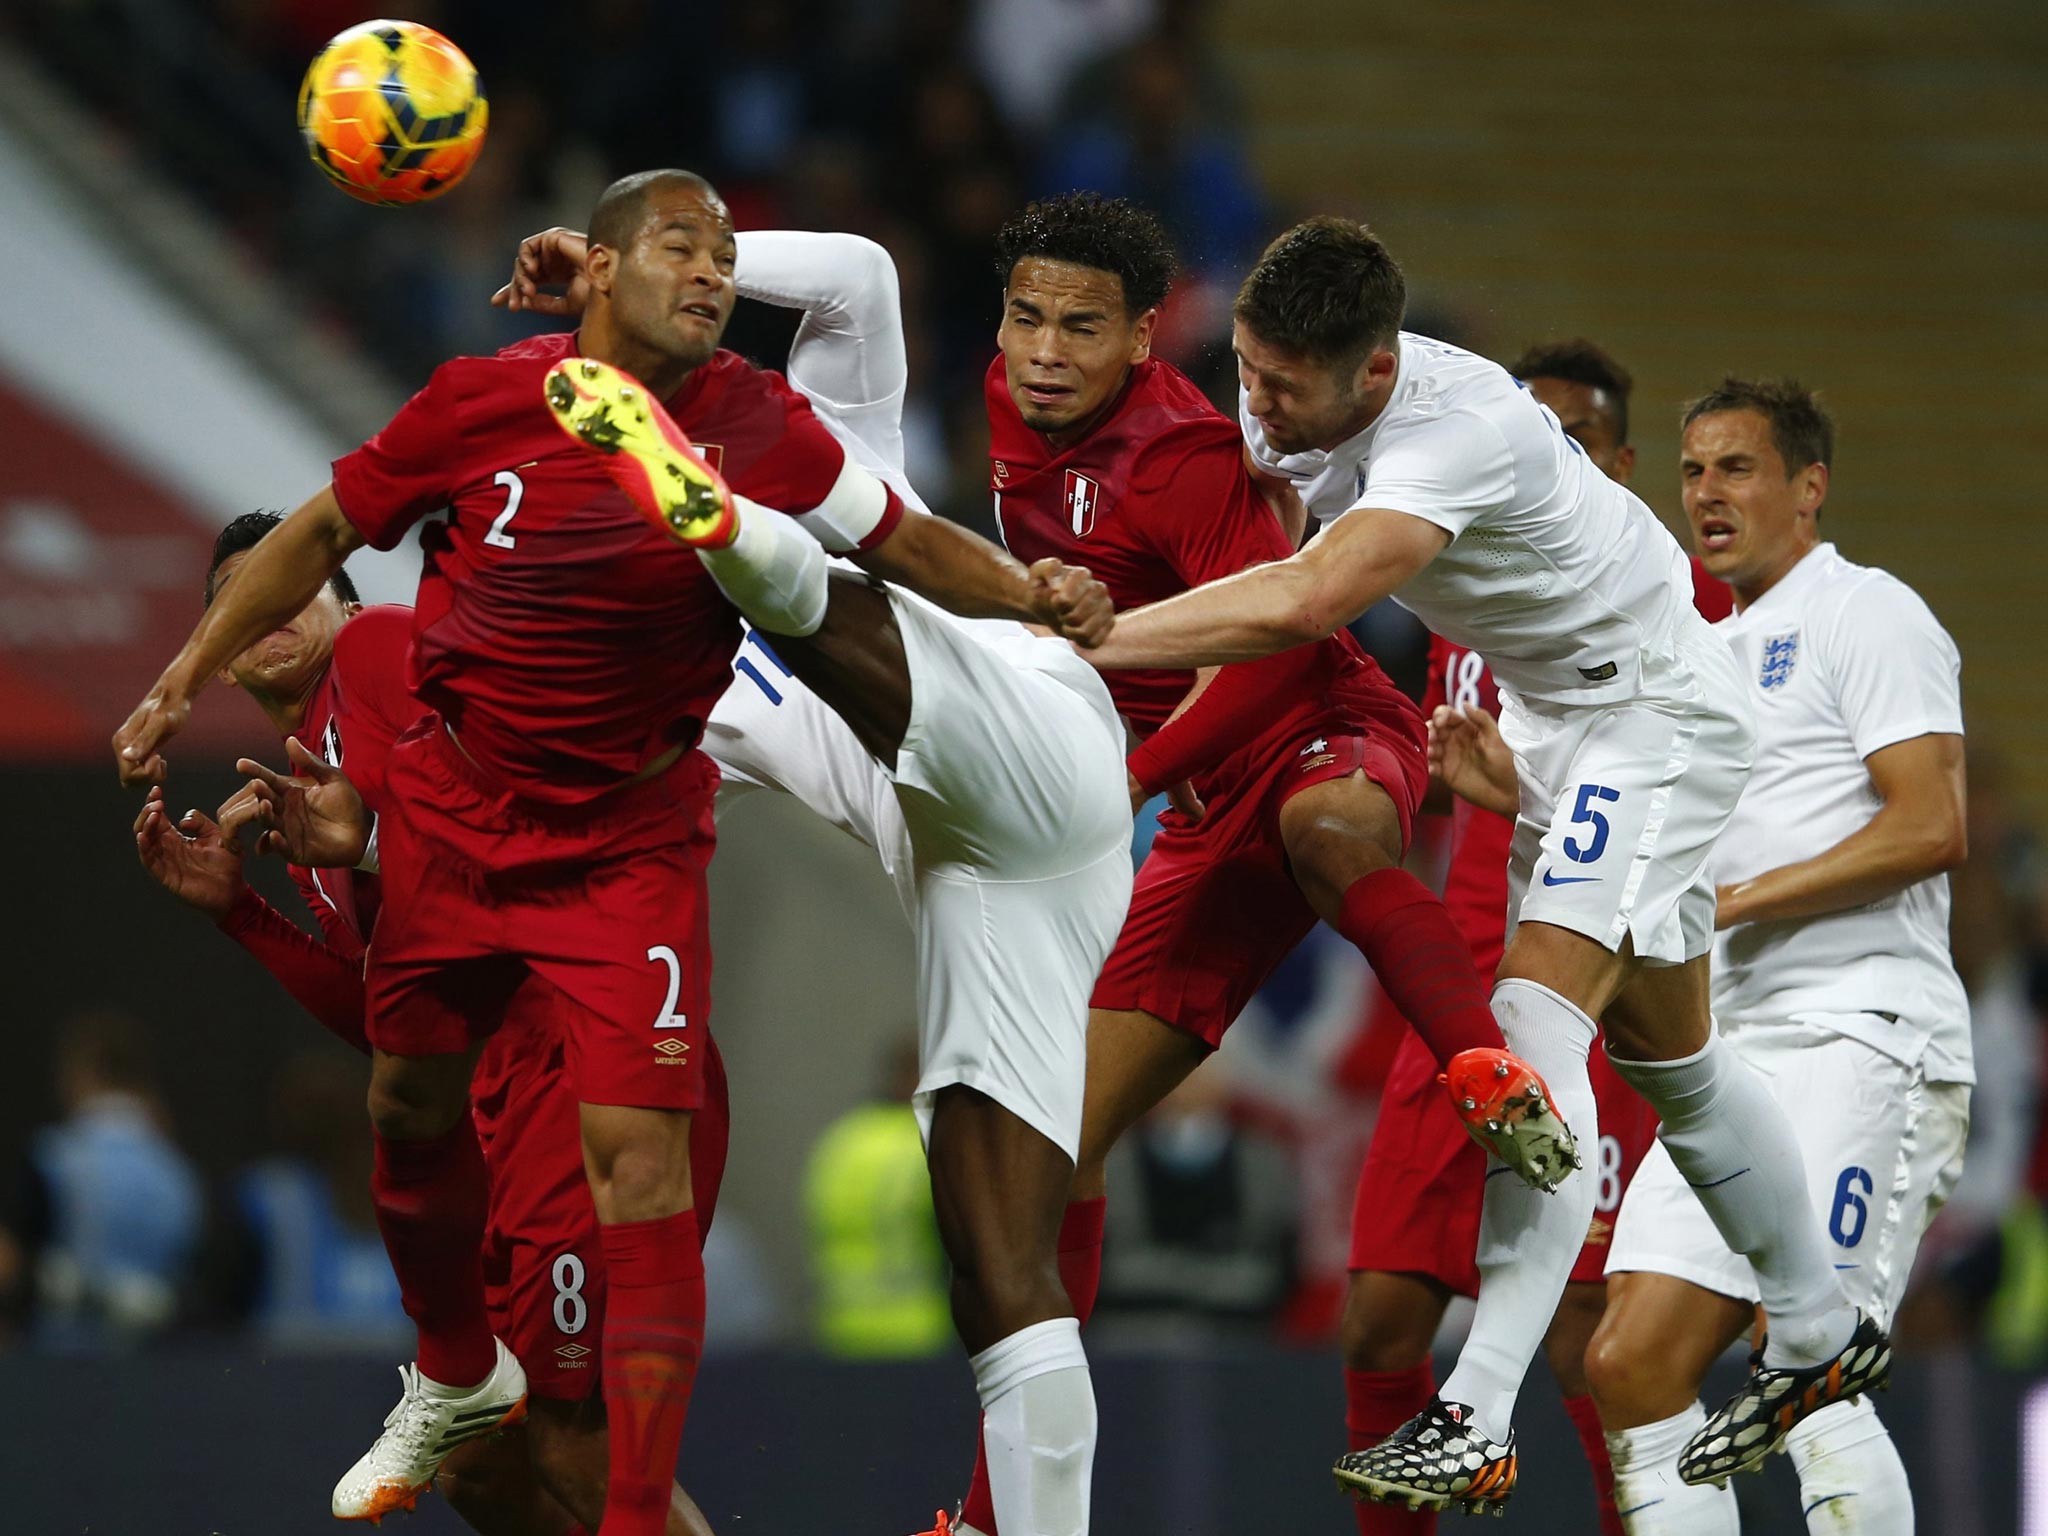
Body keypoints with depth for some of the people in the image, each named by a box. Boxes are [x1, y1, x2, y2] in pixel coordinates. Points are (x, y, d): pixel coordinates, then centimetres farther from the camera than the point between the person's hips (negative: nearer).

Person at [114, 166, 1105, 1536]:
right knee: (413, 1101, 16)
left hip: (632, 838, -2)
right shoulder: (487, 401, -12)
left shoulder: (756, 426, -11)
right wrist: (188, 679, 2)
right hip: (453, 809, 2)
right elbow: (329, 530, 1)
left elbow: (906, 543, -1)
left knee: (640, 1148, -14)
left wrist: (1029, 595, -19)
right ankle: (459, 1373, 46)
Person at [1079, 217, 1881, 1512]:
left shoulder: (1463, 430, -37)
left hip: (1657, 710, -9)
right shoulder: (1290, 408, -10)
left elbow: (1305, 602, -49)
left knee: (1535, 1024, -23)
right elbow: (1245, 582, 6)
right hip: (1548, 716, 9)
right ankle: (1821, 1333, 38)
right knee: (1664, 1052, 19)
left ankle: (1478, 1421, -29)